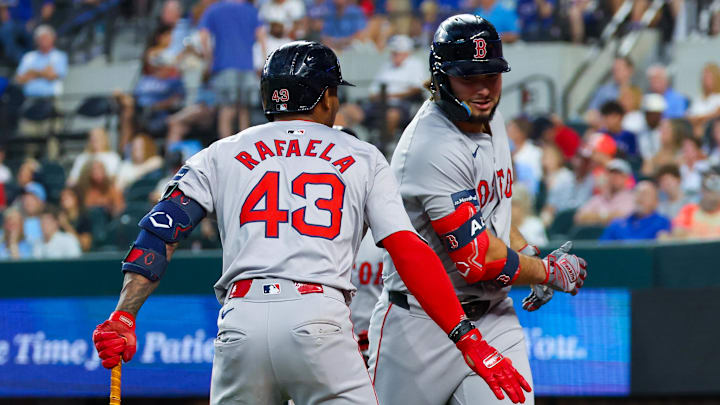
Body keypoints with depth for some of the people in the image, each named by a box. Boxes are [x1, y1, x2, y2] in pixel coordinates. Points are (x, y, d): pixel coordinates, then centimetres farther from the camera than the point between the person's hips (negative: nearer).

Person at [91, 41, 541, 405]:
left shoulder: (222, 154, 21)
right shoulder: (363, 158, 17)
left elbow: (162, 230, 8)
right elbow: (409, 251, 5)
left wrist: (124, 316, 1)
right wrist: (468, 339, 1)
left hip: (242, 319, 2)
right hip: (319, 316, -2)